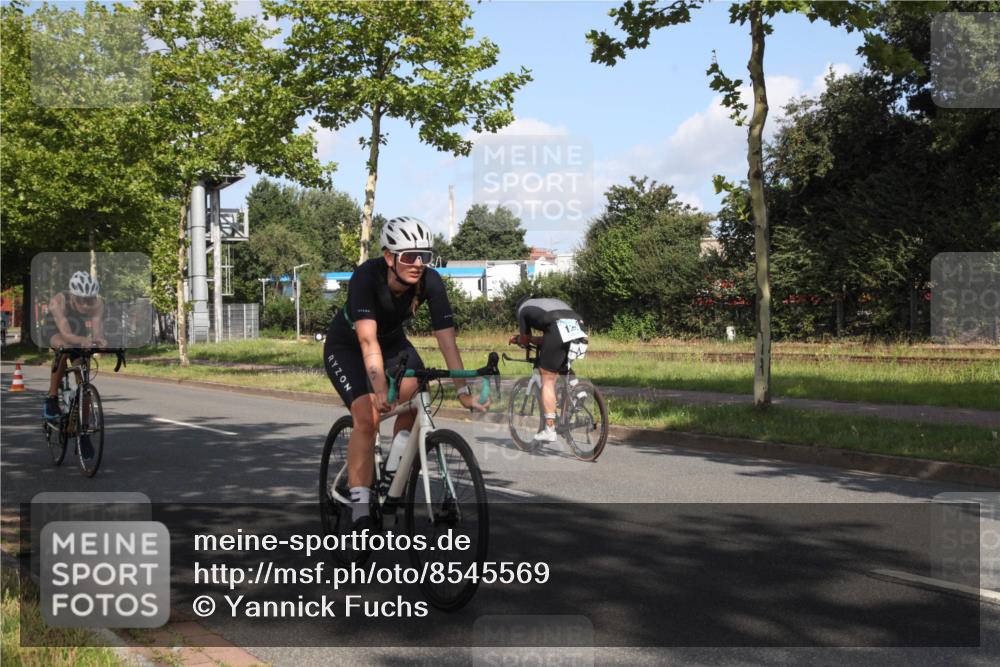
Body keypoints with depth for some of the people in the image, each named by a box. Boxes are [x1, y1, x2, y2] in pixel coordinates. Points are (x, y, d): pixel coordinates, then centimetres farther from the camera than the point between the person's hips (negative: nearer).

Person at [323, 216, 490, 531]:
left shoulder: (430, 282, -25)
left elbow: (446, 338, -27)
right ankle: (359, 511, -20)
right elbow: (368, 339, -43)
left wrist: (463, 390, -35)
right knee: (367, 417, -23)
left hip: (392, 342, 4)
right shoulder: (366, 277, -34)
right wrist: (380, 389, -55)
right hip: (346, 347, -4)